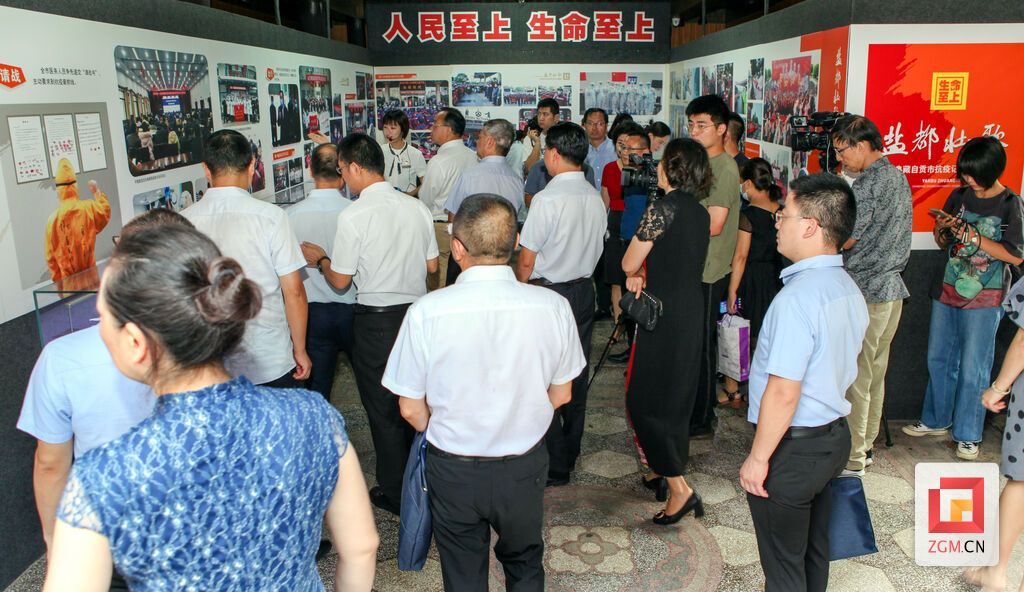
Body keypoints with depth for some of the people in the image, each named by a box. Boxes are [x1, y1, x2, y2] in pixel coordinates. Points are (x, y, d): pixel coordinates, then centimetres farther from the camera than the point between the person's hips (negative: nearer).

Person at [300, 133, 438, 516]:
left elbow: (340, 281, -10)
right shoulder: (417, 208, -1)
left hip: (376, 320, -5)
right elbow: (432, 266, 8)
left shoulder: (353, 216, -16)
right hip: (417, 312, 6)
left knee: (383, 411, 10)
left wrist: (320, 259, 10)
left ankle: (395, 494, 23)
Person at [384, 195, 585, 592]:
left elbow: (411, 409, -10)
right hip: (525, 467, 2)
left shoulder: (426, 312, -21)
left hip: (453, 469, -1)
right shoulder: (553, 307, -16)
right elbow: (561, 395, -2)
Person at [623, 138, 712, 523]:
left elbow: (628, 263, -11)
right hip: (691, 315, 9)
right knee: (676, 397, 19)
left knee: (642, 401, 1)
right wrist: (641, 275, 2)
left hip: (663, 318, -8)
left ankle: (679, 489, -1)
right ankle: (663, 470, 32)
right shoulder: (700, 213, 9)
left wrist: (636, 271, 9)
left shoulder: (663, 207, -17)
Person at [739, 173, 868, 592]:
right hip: (835, 435, 9)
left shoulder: (797, 298, -26)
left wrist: (758, 457, -17)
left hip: (792, 448, -9)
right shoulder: (848, 288, 3)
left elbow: (783, 393, -26)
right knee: (814, 550, 25)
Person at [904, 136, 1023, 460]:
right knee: (938, 358, 13)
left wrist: (974, 238, -20)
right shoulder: (959, 196, 6)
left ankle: (968, 435, 14)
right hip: (947, 290, 5)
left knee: (973, 369, 0)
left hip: (983, 298, -5)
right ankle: (936, 420, 30)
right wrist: (941, 229, -7)